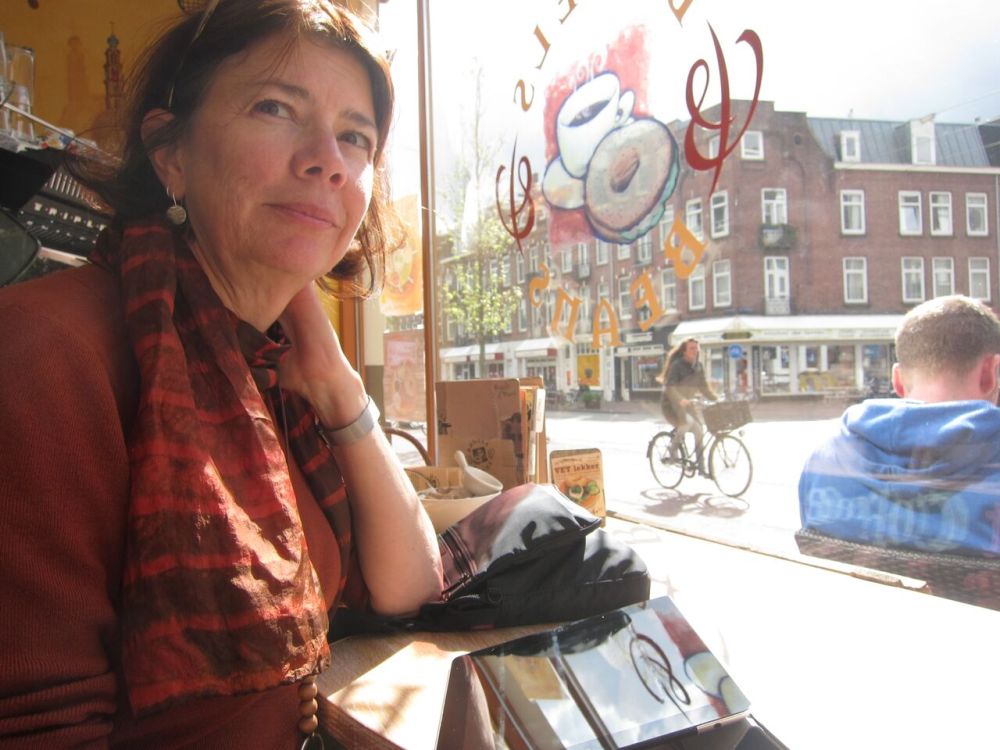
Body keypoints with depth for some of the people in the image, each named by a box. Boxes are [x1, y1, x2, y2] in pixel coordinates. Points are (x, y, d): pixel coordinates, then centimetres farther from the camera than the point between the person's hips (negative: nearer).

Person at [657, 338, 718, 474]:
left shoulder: (698, 366, 4)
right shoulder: (677, 365, -19)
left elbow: (703, 387, 8)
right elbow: (669, 388, -29)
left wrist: (716, 399, -6)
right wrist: (680, 399, -46)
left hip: (687, 403, 7)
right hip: (671, 404, -7)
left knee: (699, 429, -6)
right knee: (687, 422, -33)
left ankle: (701, 466, 2)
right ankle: (673, 448, -6)